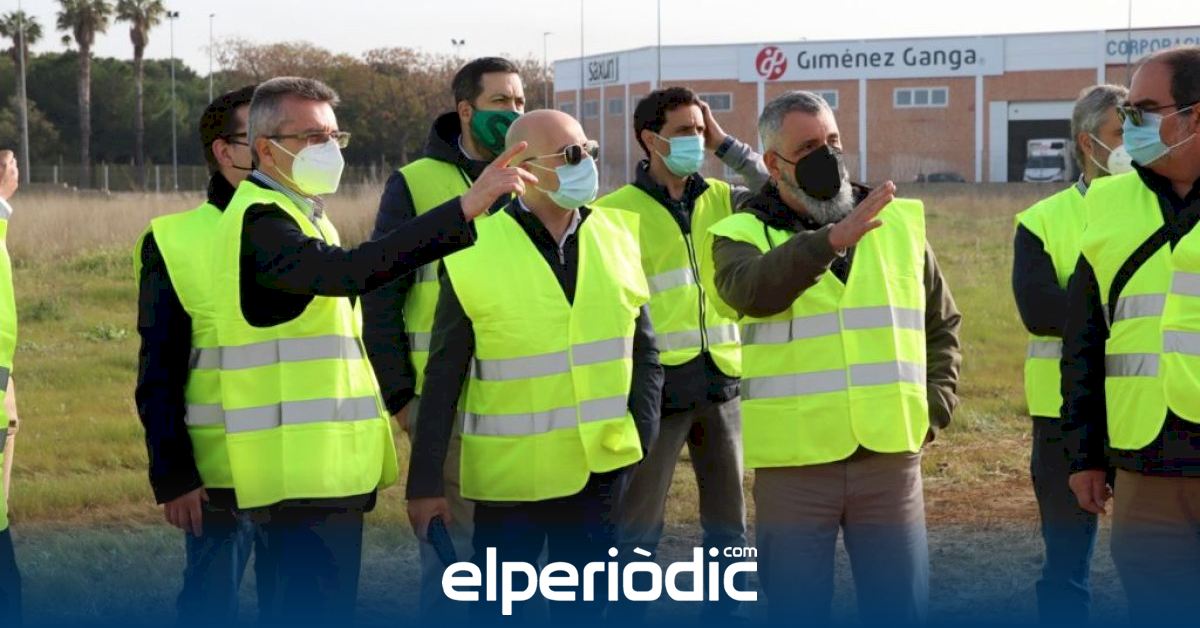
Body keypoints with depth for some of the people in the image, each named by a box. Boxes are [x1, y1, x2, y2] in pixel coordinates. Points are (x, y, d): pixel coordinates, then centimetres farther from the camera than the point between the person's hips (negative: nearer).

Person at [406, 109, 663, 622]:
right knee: (501, 608, 5)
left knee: (583, 606, 13)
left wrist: (644, 445, 1)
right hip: (509, 478, -4)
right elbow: (443, 379, -5)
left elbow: (644, 354, 10)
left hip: (602, 472, 4)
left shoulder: (616, 237, 2)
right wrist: (425, 483, -4)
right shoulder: (474, 256, -10)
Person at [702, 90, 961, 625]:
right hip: (793, 464, -2)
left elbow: (942, 324, 20)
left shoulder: (900, 223, 10)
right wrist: (829, 240, -36)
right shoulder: (743, 235, 0)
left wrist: (933, 409, 8)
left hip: (890, 459, 2)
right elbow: (750, 289, -24)